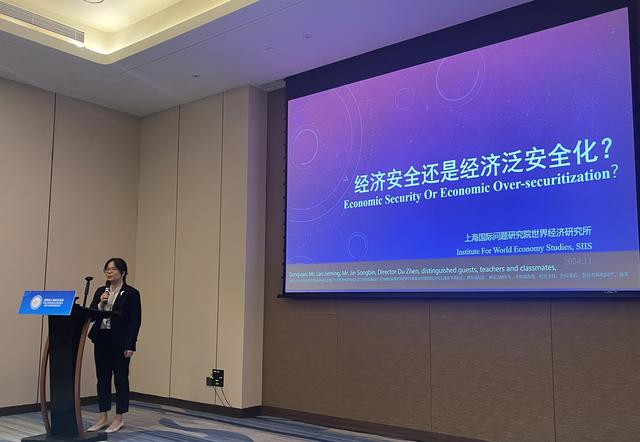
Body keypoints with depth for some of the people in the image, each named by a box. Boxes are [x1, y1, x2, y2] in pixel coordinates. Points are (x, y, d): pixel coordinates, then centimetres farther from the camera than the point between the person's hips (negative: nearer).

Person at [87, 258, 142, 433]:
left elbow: (135, 320, -9)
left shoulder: (131, 293, -6)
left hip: (120, 341, -5)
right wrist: (100, 304, -11)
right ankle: (103, 417, 20)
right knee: (102, 378, 9)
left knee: (120, 379, 3)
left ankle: (119, 418, 13)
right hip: (101, 339, 5)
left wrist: (130, 345, -13)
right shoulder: (100, 291, 10)